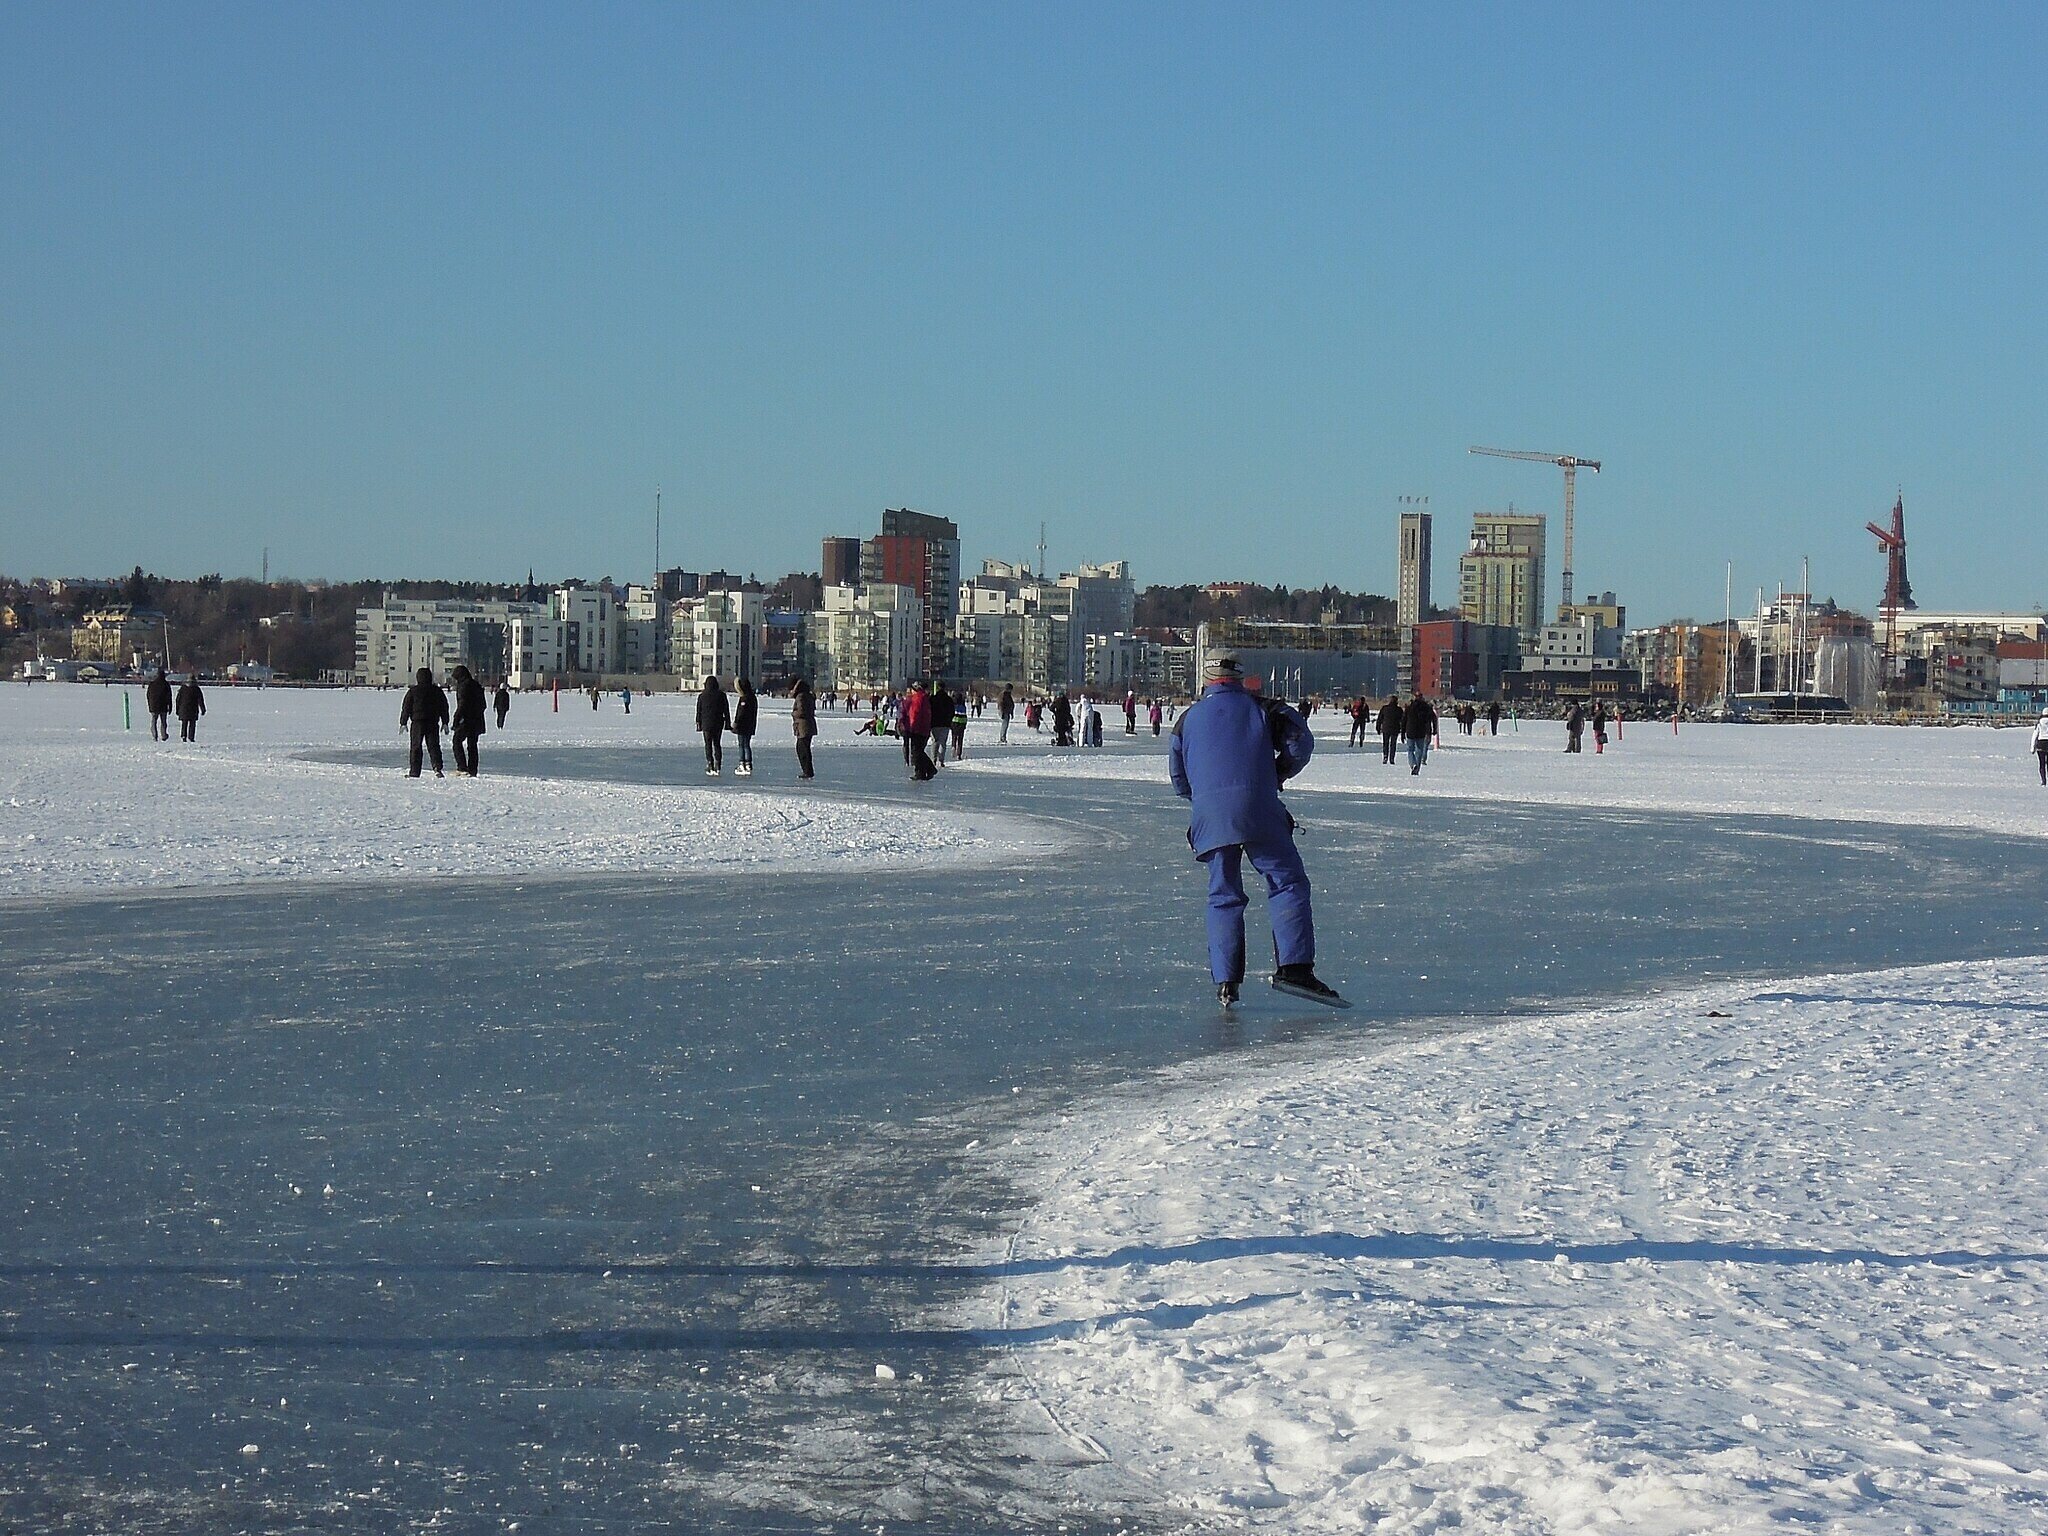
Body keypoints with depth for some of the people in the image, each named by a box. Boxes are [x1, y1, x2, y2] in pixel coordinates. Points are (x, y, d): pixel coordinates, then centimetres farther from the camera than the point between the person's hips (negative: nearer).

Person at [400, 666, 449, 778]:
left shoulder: (413, 691, -3)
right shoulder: (437, 691, 7)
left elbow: (406, 707, 0)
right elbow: (444, 707, 11)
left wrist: (403, 722, 6)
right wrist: (445, 722, 17)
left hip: (417, 723, -2)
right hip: (433, 724, 2)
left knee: (416, 747, 4)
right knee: (433, 746, 2)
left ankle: (414, 771, 3)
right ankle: (437, 768, -15)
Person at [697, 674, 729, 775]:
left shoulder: (701, 696, -4)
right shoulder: (721, 695, -2)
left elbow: (699, 711, 0)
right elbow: (726, 710, 2)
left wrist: (698, 723, 8)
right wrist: (728, 722, 9)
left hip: (706, 723, -1)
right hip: (718, 723, 1)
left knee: (708, 745, 3)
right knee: (717, 744, 10)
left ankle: (710, 767, -4)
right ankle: (717, 768, 6)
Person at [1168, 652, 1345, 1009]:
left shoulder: (1188, 719, 20)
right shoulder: (1261, 709, 14)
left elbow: (1178, 778, 22)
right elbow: (1299, 742, 4)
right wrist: (1279, 775, 18)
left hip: (1208, 816, 3)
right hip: (1257, 809, -3)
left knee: (1224, 896, 12)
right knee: (1288, 882, -2)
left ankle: (1225, 982, 4)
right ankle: (1293, 967, -19)